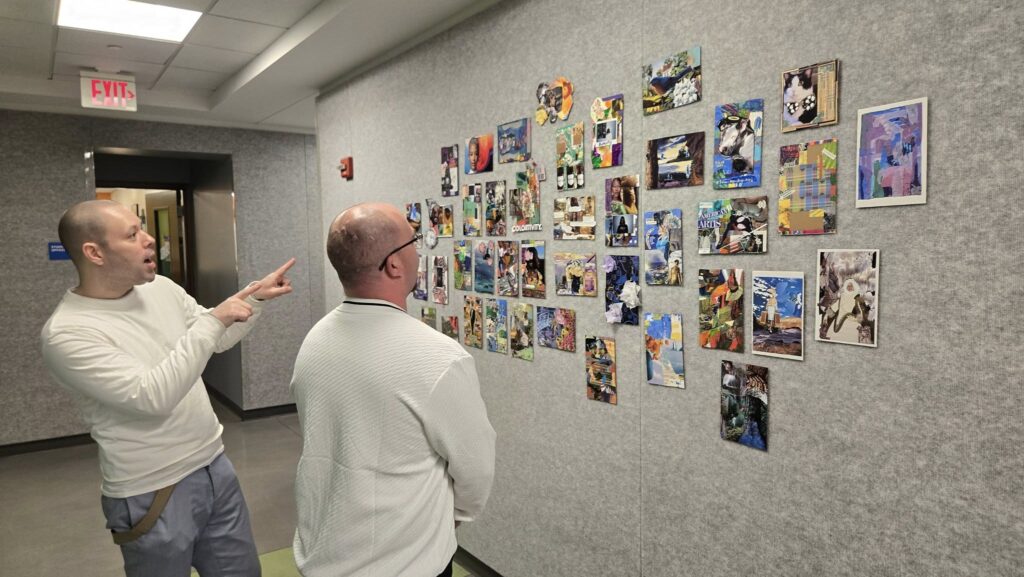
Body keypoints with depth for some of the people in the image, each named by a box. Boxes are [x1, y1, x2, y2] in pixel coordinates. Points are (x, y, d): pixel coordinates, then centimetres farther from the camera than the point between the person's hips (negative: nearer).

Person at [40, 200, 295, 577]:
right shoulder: (66, 332, -19)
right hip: (153, 495, -6)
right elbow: (153, 397, -28)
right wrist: (213, 320, -27)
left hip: (215, 466, 7)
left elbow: (218, 340, 16)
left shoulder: (161, 288, 1)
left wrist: (256, 297, 3)